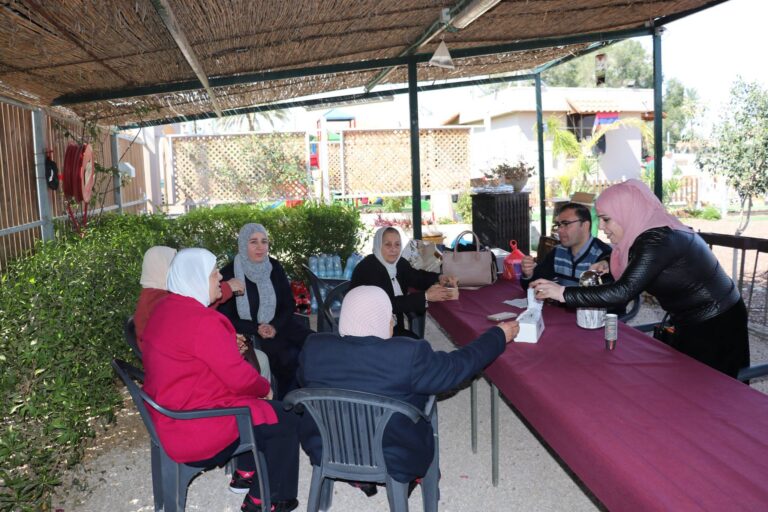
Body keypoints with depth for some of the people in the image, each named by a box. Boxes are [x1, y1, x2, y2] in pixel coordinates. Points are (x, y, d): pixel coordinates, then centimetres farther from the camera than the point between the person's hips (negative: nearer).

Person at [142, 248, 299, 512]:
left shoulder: (166, 309, 5)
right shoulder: (200, 320, -27)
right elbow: (238, 376, -21)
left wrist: (229, 346, 6)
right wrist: (265, 388, -2)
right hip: (194, 426, -10)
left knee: (271, 409, 22)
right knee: (286, 424, -1)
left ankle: (244, 475, 31)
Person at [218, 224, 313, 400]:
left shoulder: (275, 267, 7)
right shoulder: (228, 274, -4)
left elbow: (289, 305, 8)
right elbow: (226, 318, -4)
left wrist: (274, 327, -11)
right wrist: (257, 330, -16)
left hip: (279, 326, 4)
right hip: (248, 332, -4)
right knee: (289, 357, -29)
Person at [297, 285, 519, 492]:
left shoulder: (314, 347, -17)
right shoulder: (408, 355, -28)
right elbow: (459, 365, -13)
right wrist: (499, 335, 2)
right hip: (394, 462, -3)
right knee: (423, 402, 22)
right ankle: (413, 477, 39)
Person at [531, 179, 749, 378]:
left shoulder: (657, 241, -28)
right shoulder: (656, 233, 1)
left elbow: (622, 292, -36)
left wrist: (562, 293, -33)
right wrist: (610, 266, 1)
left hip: (715, 328, -9)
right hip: (695, 324, 9)